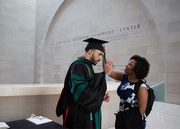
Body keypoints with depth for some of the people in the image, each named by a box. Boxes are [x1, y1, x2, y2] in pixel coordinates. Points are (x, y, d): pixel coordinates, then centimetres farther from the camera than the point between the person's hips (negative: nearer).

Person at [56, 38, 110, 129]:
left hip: (88, 114, 9)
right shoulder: (78, 66, -16)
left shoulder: (88, 66, 13)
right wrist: (103, 74, -27)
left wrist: (101, 97, 2)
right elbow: (82, 91, -30)